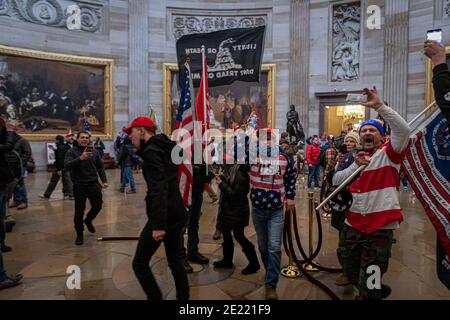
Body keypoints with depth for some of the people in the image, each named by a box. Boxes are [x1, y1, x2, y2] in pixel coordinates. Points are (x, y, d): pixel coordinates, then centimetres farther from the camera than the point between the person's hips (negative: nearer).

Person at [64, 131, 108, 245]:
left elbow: (100, 167, 12)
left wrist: (104, 180, 5)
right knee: (79, 211, 2)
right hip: (79, 186, -3)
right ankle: (79, 234, 20)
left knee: (97, 206, 9)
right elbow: (66, 166, -22)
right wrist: (80, 158, -35)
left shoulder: (94, 151, 6)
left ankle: (88, 221, 40)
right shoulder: (72, 152, -5)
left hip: (93, 183, 4)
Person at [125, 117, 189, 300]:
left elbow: (159, 188, -24)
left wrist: (158, 224, -25)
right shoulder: (164, 147, 13)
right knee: (175, 261, 19)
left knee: (139, 264, 4)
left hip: (164, 215, -9)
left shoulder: (151, 151, -14)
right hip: (176, 212, 9)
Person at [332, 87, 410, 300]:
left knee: (367, 286, 0)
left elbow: (403, 129, -21)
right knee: (351, 274, 22)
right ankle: (378, 290, 48)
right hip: (352, 227, 6)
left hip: (380, 229, -6)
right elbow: (336, 181, 6)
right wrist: (356, 165, -8)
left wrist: (379, 106, -23)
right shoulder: (355, 158, 15)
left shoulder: (388, 153, -2)